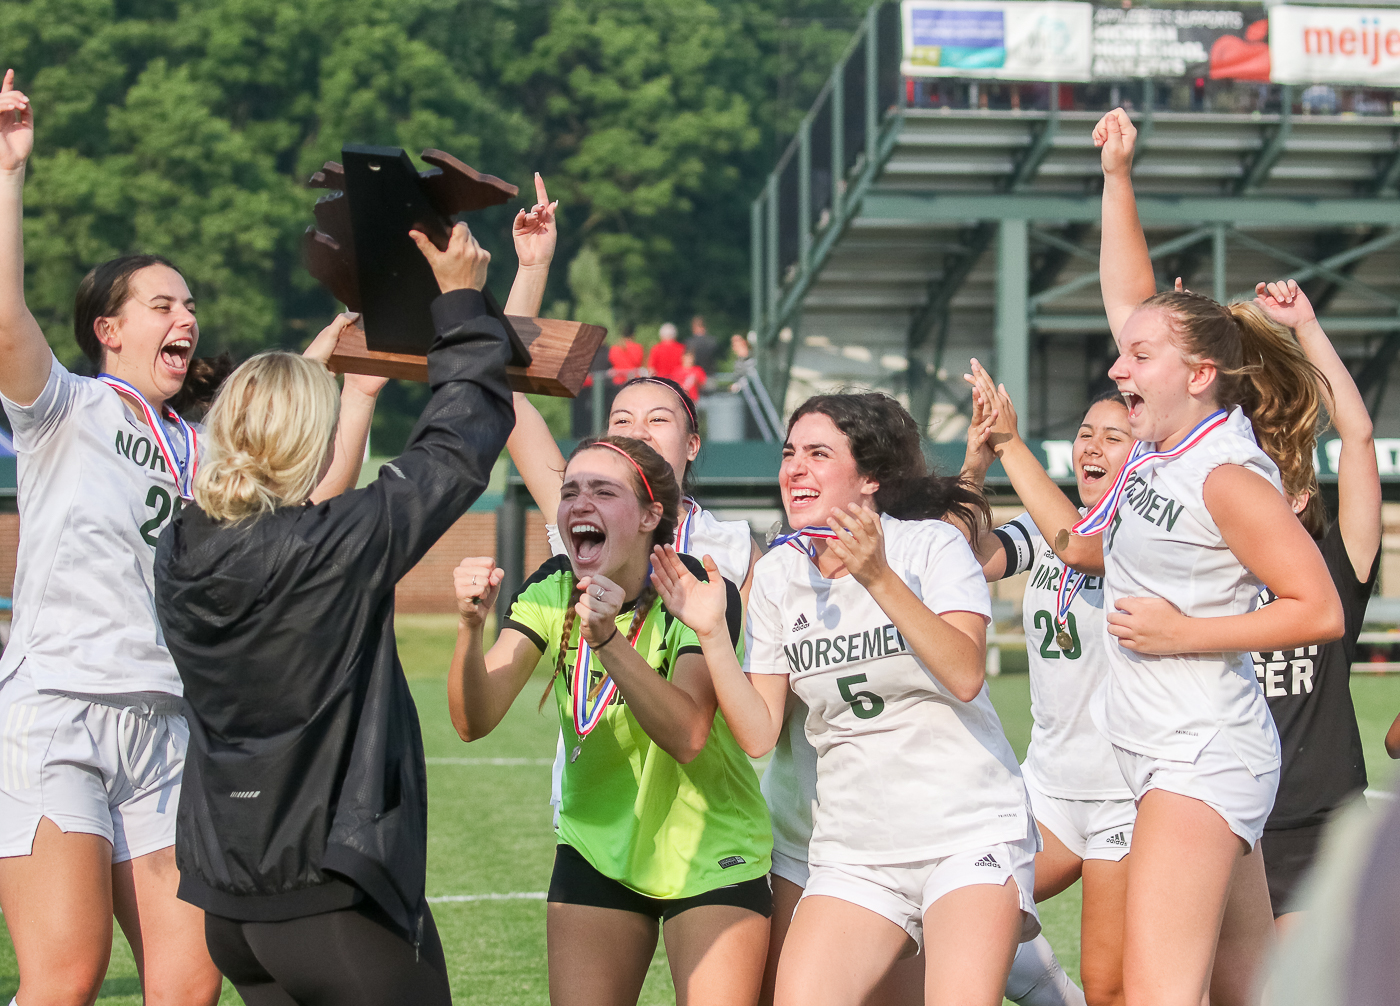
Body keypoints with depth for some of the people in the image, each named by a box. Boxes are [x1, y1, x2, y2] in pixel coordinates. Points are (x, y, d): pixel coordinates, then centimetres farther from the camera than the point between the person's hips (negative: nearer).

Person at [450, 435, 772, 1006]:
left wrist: (609, 639, -44)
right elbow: (474, 721, -16)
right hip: (597, 850, 3)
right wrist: (471, 626, -34)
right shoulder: (551, 591, -6)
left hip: (710, 861, -3)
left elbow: (686, 735, -33)